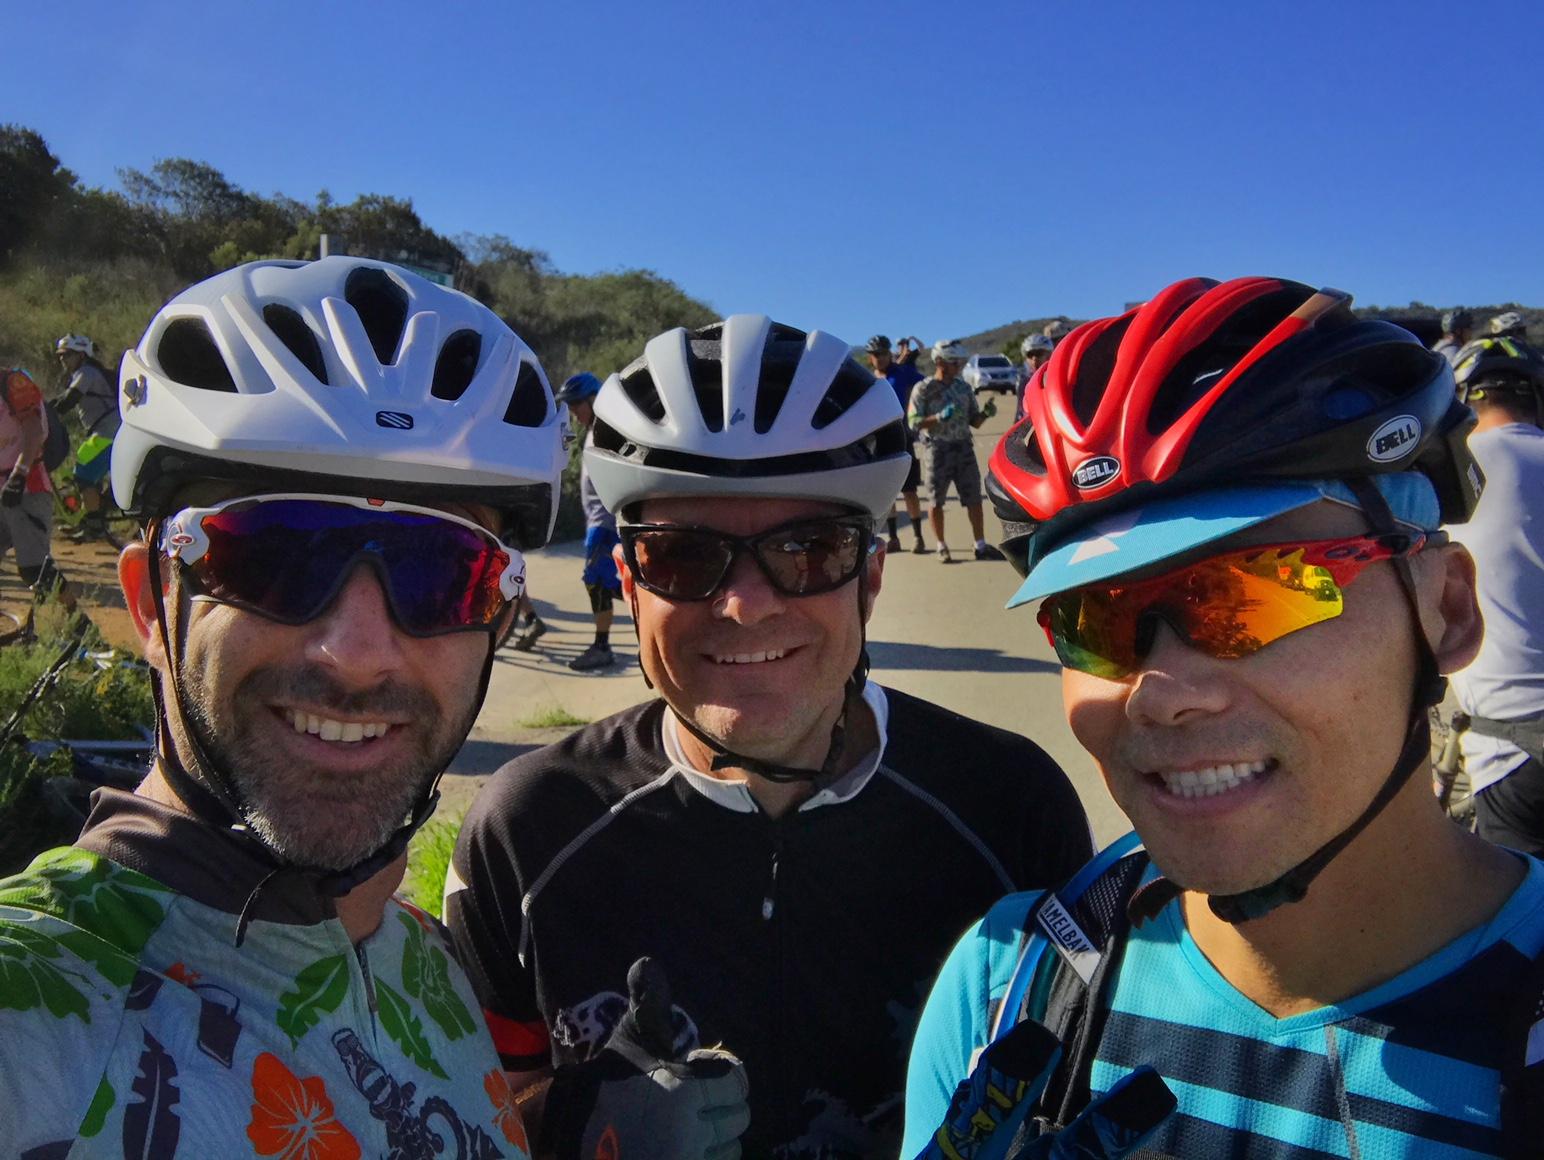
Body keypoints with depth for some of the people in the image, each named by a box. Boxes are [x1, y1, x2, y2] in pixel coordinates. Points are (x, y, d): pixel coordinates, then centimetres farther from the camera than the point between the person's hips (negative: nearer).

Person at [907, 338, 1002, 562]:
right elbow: (914, 422, -11)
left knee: (974, 498, 4)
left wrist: (986, 413, -7)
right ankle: (942, 547, 16)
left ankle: (981, 546, 11)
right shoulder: (923, 389, -5)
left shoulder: (963, 387, 10)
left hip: (964, 447, 4)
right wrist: (939, 417, -23)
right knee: (937, 501, 3)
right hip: (938, 449, -4)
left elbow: (974, 421, 13)